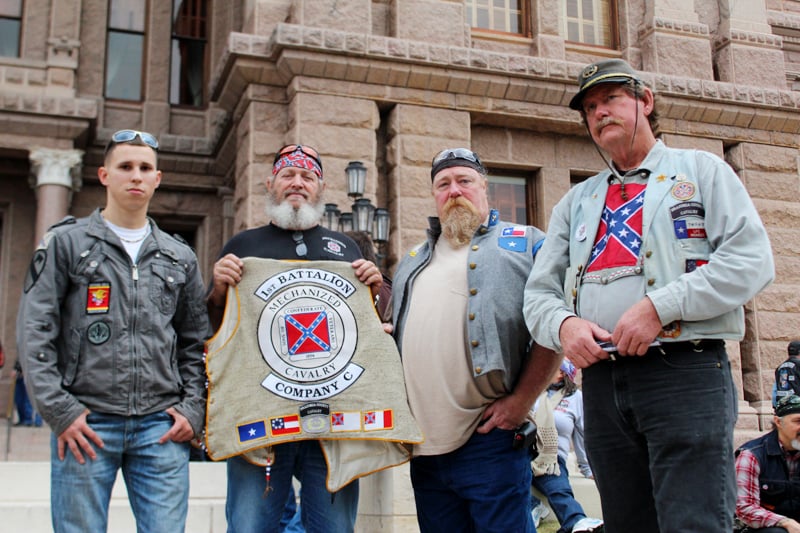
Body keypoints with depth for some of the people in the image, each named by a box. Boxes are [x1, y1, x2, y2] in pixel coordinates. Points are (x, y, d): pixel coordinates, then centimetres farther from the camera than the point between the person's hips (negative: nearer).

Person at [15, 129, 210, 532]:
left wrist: (193, 409, 3)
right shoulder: (66, 243, 6)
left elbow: (196, 342, 16)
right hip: (85, 424, -2)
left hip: (161, 426, 2)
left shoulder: (180, 257, 15)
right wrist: (59, 410, -9)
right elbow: (34, 333, -1)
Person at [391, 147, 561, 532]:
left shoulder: (526, 244, 6)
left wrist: (521, 400, -11)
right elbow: (395, 333, 30)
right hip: (424, 443, 5)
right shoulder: (413, 262, 24)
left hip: (488, 437, -5)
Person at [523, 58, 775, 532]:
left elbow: (752, 260, -4)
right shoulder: (576, 202, 23)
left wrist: (660, 307, -14)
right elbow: (540, 292, 16)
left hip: (686, 373, -4)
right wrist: (564, 324, -8)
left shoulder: (702, 171, 10)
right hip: (602, 382, 5)